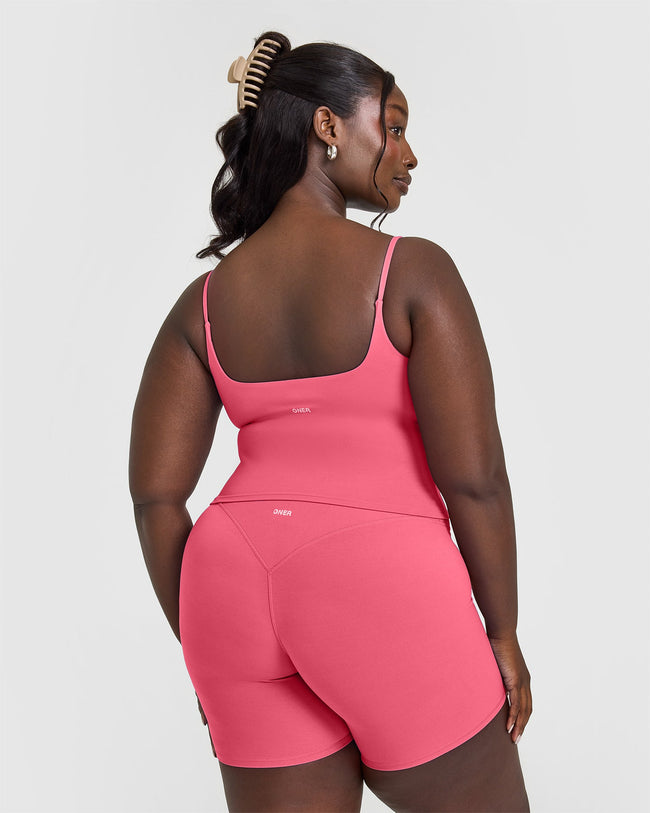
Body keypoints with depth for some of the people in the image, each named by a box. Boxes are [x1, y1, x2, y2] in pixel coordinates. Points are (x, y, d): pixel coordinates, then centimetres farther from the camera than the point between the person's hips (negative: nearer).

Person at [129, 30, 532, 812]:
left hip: (239, 589, 5)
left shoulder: (203, 300, 8)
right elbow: (473, 473, -10)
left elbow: (154, 495, 3)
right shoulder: (414, 269, -5)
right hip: (384, 586, -4)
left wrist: (208, 654, 13)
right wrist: (504, 633, 3)